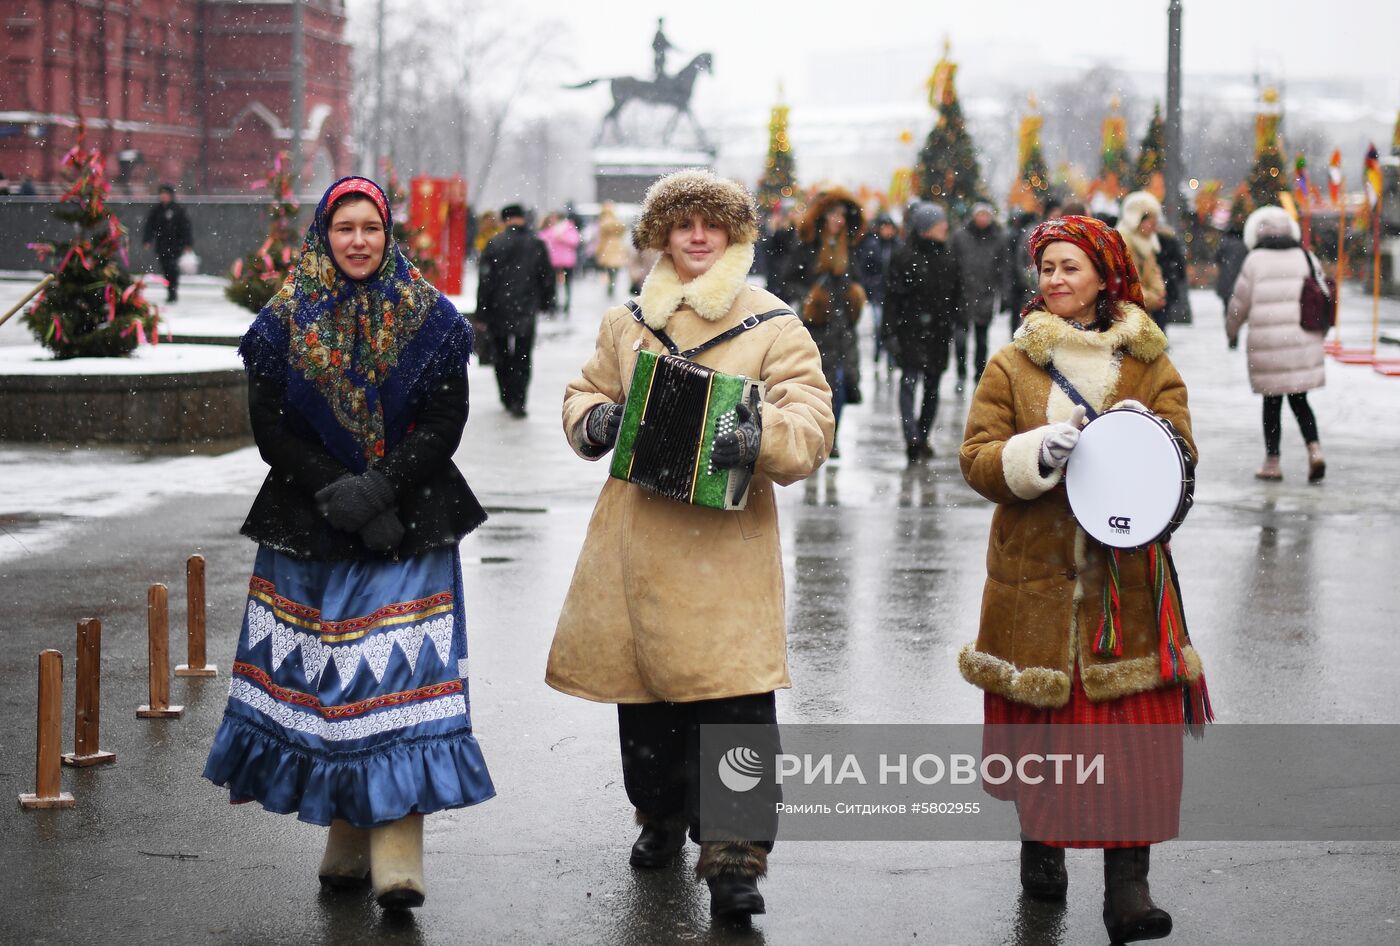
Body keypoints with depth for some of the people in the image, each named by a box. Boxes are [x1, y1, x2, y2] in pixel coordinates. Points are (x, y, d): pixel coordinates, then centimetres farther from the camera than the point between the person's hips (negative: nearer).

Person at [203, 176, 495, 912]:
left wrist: (378, 488, -16)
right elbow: (271, 429, -1)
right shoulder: (284, 322, 3)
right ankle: (346, 837, 16)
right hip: (309, 528, 2)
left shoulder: (429, 320, 2)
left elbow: (445, 422, -3)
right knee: (323, 674, 3)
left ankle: (399, 854, -13)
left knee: (399, 670, -11)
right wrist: (339, 496, -12)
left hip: (410, 526, -1)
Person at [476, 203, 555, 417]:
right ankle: (518, 401, -9)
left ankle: (508, 398, 19)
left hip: (498, 310, -1)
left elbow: (485, 280, -6)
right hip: (526, 311, 1)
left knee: (501, 355, 15)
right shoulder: (537, 245, 0)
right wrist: (545, 302, 21)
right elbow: (547, 277, 7)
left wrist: (481, 312, -2)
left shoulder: (494, 244, -6)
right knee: (523, 357, 3)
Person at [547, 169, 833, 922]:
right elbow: (585, 392, 24)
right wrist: (593, 421, 0)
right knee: (644, 691, 13)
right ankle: (661, 818, 36)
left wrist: (761, 439, -28)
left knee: (735, 700, -11)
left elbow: (811, 424, -6)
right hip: (636, 540, 4)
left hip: (726, 543, -4)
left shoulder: (773, 326, 1)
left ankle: (735, 858, -5)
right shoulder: (628, 322, 13)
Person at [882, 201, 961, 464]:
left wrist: (951, 322, 10)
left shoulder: (949, 257, 10)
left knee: (932, 385, 8)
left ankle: (922, 438, 18)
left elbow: (957, 294, 18)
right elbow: (892, 295, -7)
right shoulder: (904, 257, -5)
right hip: (910, 330, -5)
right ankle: (912, 440, -22)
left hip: (939, 332, 5)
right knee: (909, 380, -14)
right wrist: (891, 331, -11)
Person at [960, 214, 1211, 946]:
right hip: (1036, 574, 0)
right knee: (1039, 718, 6)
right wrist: (1038, 454, -19)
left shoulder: (1149, 364, 9)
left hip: (1126, 578, 0)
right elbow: (978, 460, -1)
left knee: (1135, 725, -7)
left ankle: (1128, 884, -6)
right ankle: (1041, 845, 29)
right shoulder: (1011, 364, 8)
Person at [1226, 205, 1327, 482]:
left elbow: (1239, 303, 0)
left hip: (1267, 345, -3)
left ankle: (1272, 462, 13)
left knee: (1272, 402, 8)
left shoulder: (1255, 261, -4)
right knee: (1299, 399, 13)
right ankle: (1314, 449, -6)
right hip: (1304, 343, 3)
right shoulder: (1307, 258, 6)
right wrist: (1318, 335, 26)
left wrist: (1231, 332, 18)